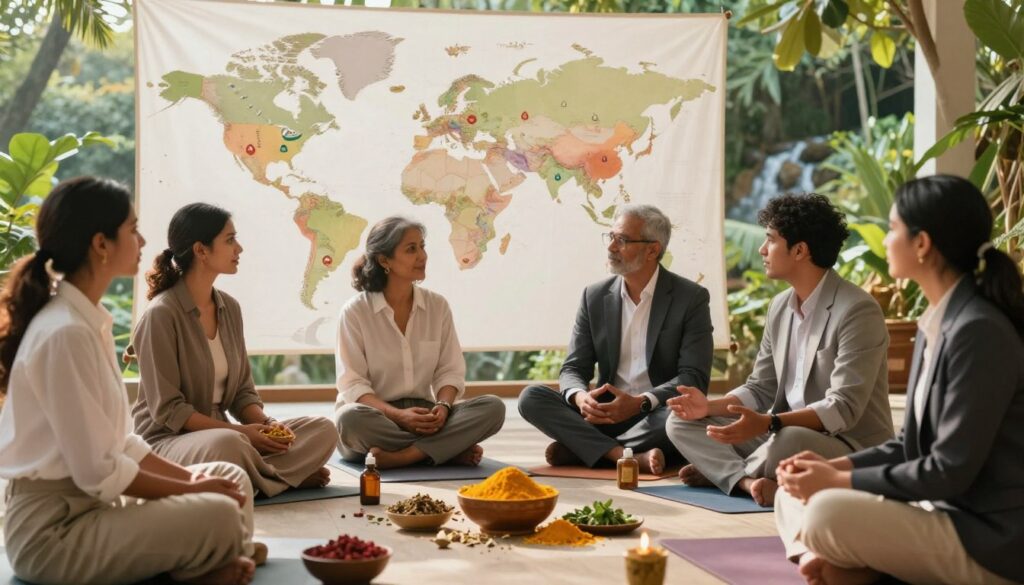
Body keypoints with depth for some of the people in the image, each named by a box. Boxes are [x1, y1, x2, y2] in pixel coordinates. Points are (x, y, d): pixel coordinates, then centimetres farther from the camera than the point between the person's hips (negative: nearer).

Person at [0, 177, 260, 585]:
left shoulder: (89, 322, 9)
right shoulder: (66, 333, -21)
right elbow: (98, 473, -22)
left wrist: (188, 477, 1)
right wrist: (190, 489, -9)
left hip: (86, 504, 10)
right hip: (52, 530, -10)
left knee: (231, 480, 8)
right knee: (219, 516, -23)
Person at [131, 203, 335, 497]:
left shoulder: (229, 308, 8)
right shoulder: (160, 315, -14)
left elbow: (242, 391, 12)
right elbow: (167, 409, -17)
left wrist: (266, 424, -10)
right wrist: (239, 431, -21)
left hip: (220, 432, 7)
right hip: (168, 439, -7)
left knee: (323, 429, -7)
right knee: (227, 445, -40)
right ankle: (287, 476, -13)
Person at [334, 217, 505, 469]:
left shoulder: (437, 306, 7)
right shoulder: (355, 312, -4)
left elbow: (451, 371, 6)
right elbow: (353, 384, -9)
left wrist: (443, 406, -17)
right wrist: (398, 415, -25)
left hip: (423, 414, 3)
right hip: (377, 415, -3)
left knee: (493, 407, -21)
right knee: (351, 418, -39)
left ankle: (399, 456, -32)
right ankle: (453, 450, -25)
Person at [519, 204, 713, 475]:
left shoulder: (691, 298, -4)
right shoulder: (595, 297, 7)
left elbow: (694, 377, -11)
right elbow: (573, 369, 5)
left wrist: (640, 402, -27)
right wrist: (581, 398, -21)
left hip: (657, 414, -3)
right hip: (605, 414, 3)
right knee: (531, 397, -18)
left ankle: (576, 449, -23)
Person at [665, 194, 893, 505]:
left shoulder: (857, 311, -17)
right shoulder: (780, 306, 10)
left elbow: (843, 409, -24)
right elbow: (760, 390, 12)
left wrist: (768, 424, -35)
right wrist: (711, 406, -7)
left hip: (850, 447, -8)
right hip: (783, 436, 8)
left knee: (788, 441, -40)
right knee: (682, 422, 0)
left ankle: (720, 470, -8)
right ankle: (749, 481, -23)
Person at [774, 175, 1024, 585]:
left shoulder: (979, 332, -20)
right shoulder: (935, 325, 10)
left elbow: (951, 470, -22)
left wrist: (840, 481, -15)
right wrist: (836, 466, 0)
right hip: (944, 509, 10)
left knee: (828, 513, -28)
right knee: (794, 496, 10)